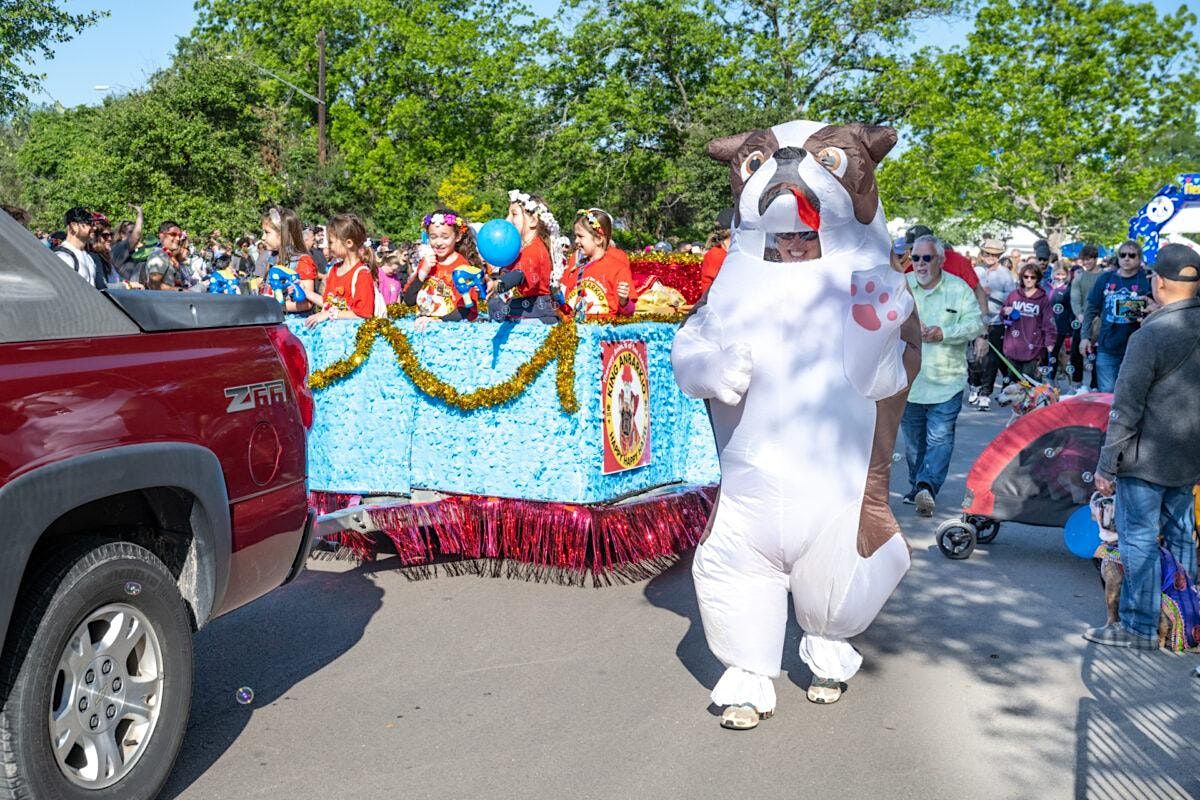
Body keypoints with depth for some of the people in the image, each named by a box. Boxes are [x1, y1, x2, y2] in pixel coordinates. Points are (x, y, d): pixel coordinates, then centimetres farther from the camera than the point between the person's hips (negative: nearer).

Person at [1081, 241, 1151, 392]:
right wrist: (1086, 336, 4)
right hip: (1106, 347, 2)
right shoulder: (1105, 279, 5)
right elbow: (1091, 310, 9)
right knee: (1106, 393, 8)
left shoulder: (1148, 279, -2)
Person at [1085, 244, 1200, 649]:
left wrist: (1106, 465, -11)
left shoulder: (1150, 335, -20)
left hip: (1146, 458, -7)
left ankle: (1140, 626, 9)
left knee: (1139, 539, 2)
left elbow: (1125, 410, -18)